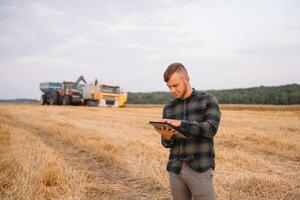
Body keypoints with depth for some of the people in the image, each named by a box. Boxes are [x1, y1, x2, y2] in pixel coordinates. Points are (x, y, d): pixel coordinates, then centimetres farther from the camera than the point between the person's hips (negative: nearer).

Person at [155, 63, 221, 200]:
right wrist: (166, 137, -10)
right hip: (175, 169, 4)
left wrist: (180, 123, -20)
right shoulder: (168, 108, 11)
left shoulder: (208, 100, 0)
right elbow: (167, 143, 13)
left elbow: (211, 129, -14)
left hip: (200, 169, -4)